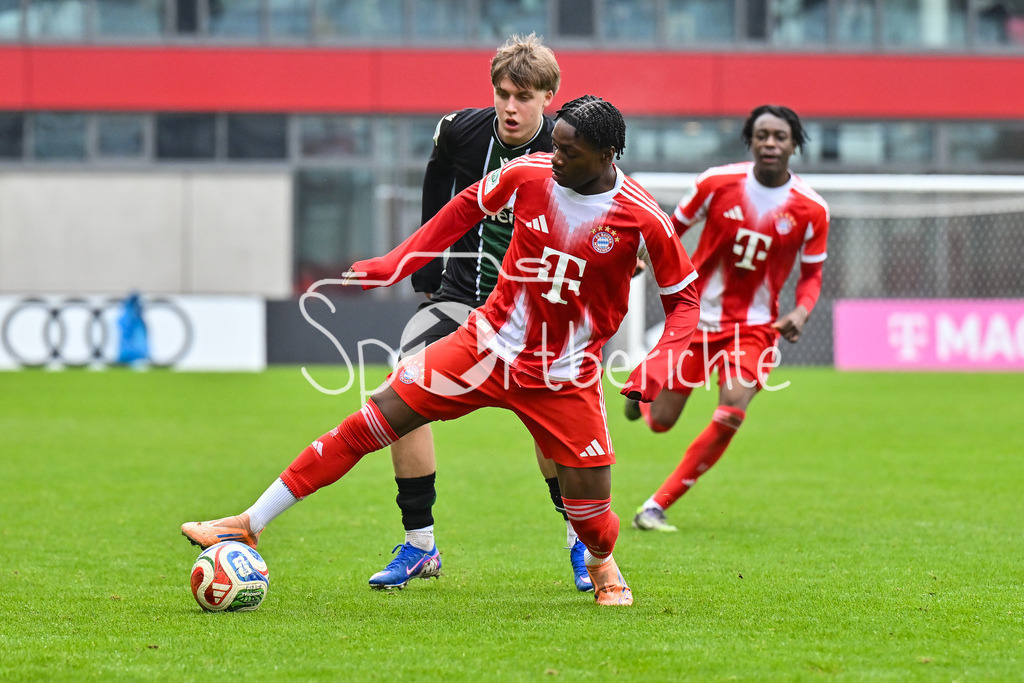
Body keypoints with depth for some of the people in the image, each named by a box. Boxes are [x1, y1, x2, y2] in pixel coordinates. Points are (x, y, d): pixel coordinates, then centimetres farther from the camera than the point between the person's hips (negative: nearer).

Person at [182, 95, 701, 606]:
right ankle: (249, 526, 1)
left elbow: (684, 299, -4)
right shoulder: (528, 174, -9)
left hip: (565, 380, -2)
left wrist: (658, 364, -21)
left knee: (591, 516, -5)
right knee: (366, 425, -6)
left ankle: (601, 563, 35)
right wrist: (396, 264, 8)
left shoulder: (643, 220, -17)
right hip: (486, 346, 2)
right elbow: (467, 207, 11)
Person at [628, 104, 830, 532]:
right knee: (661, 422, 4)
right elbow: (672, 231, 5)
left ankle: (657, 506, -11)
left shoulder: (811, 209, -9)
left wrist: (801, 312, -16)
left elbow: (811, 273, 3)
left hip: (755, 326, 0)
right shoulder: (717, 183, -10)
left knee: (731, 413, -22)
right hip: (697, 316, 0)